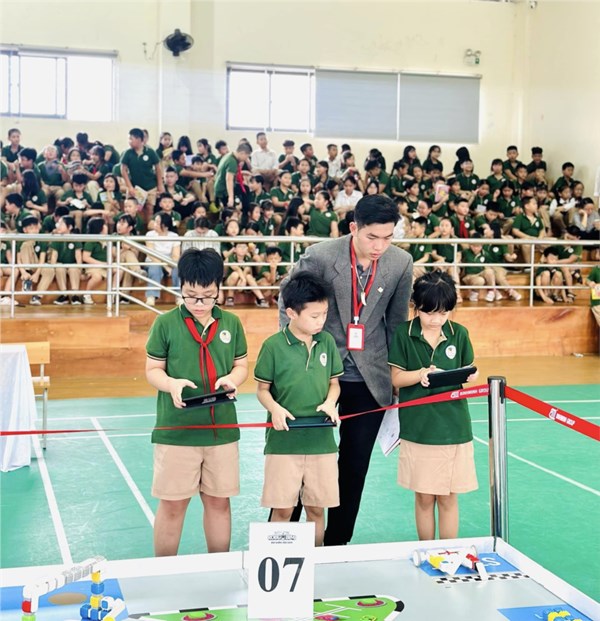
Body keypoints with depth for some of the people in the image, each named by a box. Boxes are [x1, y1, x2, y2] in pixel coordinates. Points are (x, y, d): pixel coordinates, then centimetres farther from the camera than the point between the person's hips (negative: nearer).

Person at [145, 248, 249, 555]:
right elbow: (152, 370, 0)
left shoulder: (231, 323, 3)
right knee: (172, 504, 5)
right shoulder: (165, 323, -5)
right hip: (175, 431, -3)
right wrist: (172, 383, -20)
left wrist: (232, 379, -10)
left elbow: (242, 365, 12)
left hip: (222, 428, 3)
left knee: (219, 501, 13)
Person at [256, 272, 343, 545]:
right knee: (282, 509, 2)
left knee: (317, 508, 11)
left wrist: (330, 403, -7)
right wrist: (275, 408, -18)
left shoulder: (327, 342, 4)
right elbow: (262, 389, 1)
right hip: (283, 441, -3)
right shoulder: (273, 346, -7)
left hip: (321, 439, 3)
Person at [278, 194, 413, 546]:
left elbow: (396, 321, 7)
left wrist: (396, 374, 11)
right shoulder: (319, 257, -15)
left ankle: (337, 544, 25)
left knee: (355, 469, 9)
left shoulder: (401, 263, -5)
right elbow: (288, 308, -2)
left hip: (370, 380, 3)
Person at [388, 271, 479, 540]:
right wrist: (421, 374, -20)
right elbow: (396, 377, -2)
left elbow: (469, 372, 9)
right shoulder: (403, 334, -4)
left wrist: (470, 376, -14)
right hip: (417, 427, -1)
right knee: (424, 497, 8)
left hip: (453, 425, 1)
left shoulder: (459, 333, 1)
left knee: (448, 497, 8)